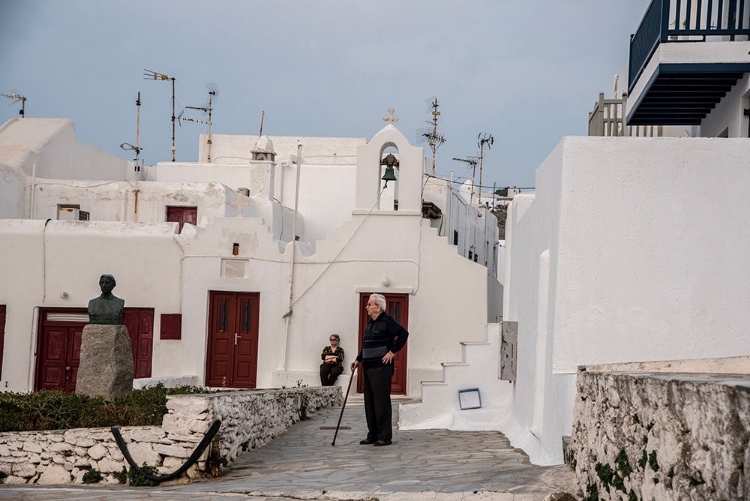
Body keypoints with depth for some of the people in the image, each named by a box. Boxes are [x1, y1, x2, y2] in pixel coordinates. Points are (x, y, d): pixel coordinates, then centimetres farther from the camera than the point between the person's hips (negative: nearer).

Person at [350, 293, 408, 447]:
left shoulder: (386, 321, -10)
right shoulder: (370, 322, 17)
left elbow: (403, 334, -19)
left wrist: (393, 351, -16)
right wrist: (358, 360, 18)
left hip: (381, 368, -9)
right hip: (369, 368, 9)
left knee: (381, 401, -7)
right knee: (369, 402, 11)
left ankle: (385, 436, -3)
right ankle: (373, 435, 18)